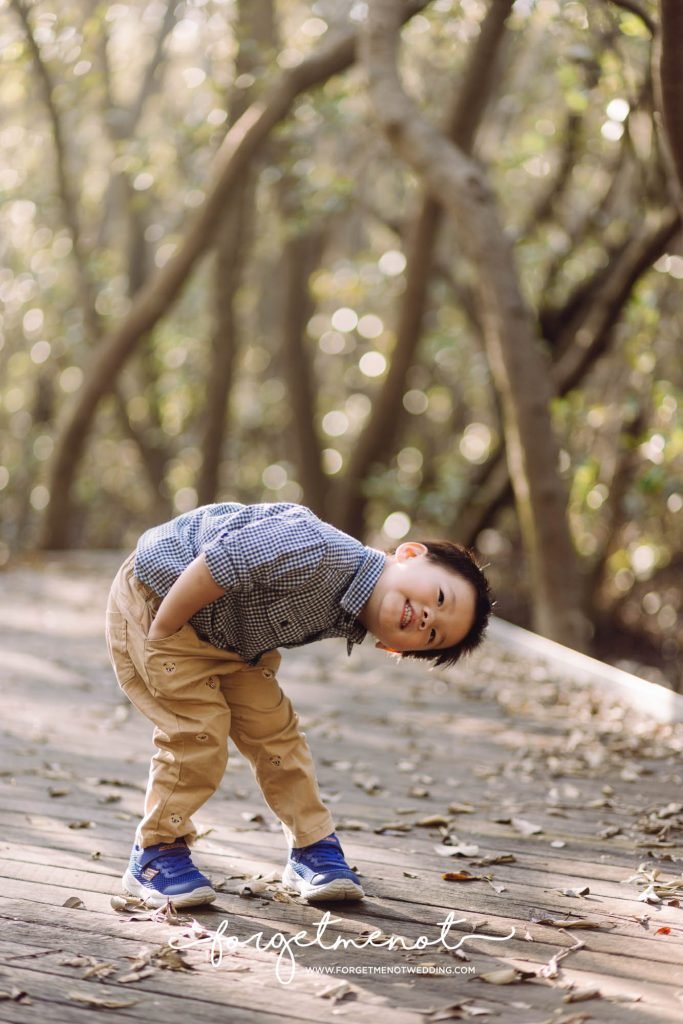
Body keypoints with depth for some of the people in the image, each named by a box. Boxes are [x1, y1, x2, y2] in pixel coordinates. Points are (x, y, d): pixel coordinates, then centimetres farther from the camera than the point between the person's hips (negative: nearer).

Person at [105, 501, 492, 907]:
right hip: (156, 600, -8)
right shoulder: (315, 554, -37)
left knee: (273, 728, 6)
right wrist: (160, 640, -28)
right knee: (200, 734, -12)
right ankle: (155, 855, 5)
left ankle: (314, 850, 19)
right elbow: (216, 565, -37)